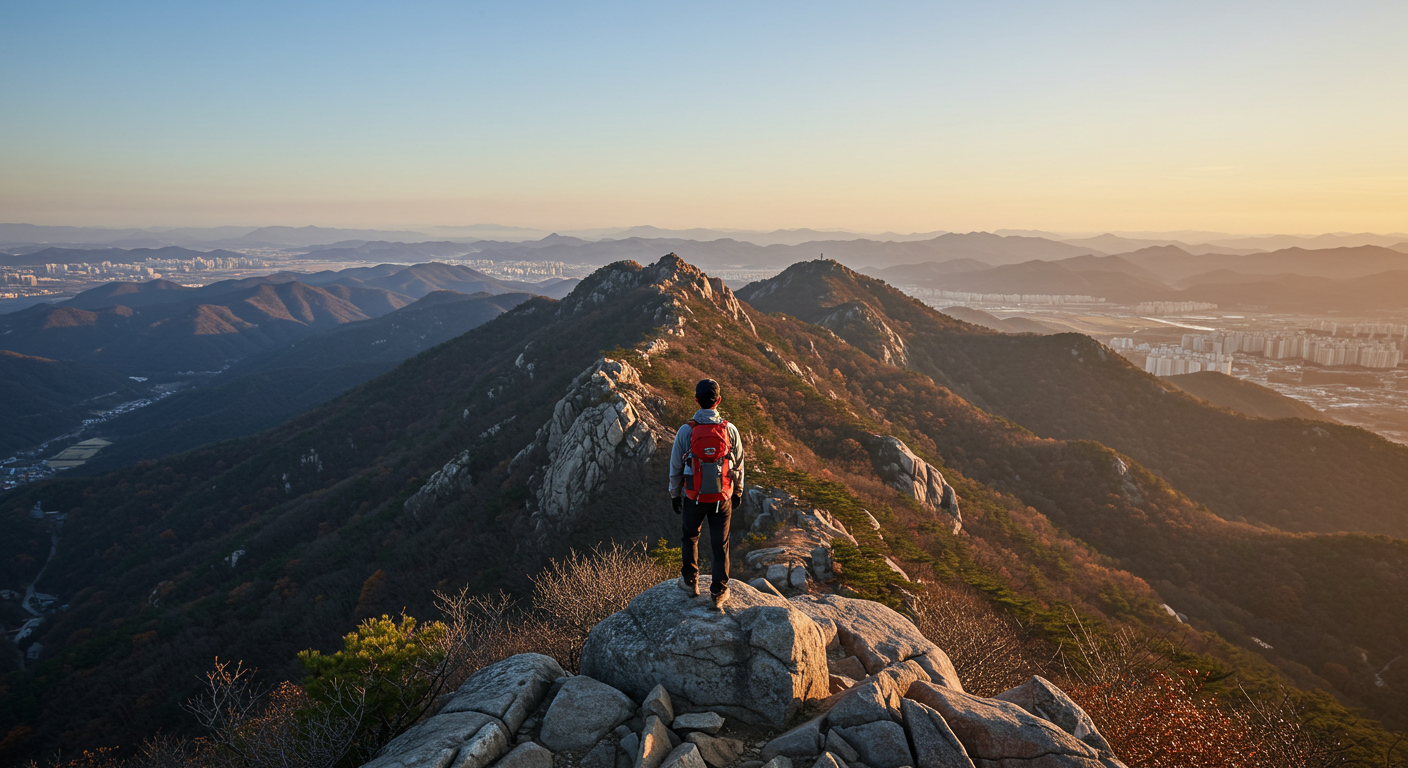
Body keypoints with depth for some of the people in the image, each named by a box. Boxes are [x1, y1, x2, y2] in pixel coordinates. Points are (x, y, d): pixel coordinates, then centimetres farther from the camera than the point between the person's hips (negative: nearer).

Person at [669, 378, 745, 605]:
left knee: (690, 537, 23)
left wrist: (674, 494, 10)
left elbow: (676, 467, -4)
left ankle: (690, 582, 33)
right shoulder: (730, 430, -10)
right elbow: (738, 466, 1)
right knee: (720, 544, 13)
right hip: (722, 498, 1)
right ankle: (719, 591, 22)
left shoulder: (686, 431, -14)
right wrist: (738, 492, 16)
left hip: (694, 497, 0)